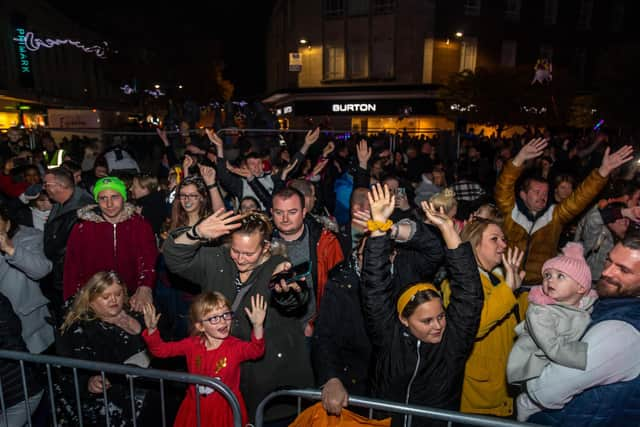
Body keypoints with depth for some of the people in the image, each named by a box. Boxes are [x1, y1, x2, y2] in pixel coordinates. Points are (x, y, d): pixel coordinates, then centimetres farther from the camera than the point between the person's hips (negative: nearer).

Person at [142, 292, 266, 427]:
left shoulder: (235, 346, -17)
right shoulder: (192, 344, -7)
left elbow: (256, 350, -36)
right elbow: (161, 349, -1)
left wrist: (257, 326, -53)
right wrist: (152, 329, -19)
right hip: (196, 409, 3)